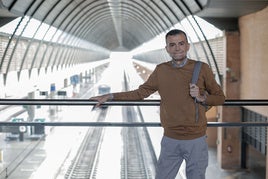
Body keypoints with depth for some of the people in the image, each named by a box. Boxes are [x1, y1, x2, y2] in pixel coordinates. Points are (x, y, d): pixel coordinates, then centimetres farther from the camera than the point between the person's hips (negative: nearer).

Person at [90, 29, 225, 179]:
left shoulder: (202, 68, -3)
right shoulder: (161, 70, 2)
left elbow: (220, 97, 5)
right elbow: (141, 93, 10)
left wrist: (201, 97, -14)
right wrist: (110, 96, 6)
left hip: (196, 140, -1)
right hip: (170, 140, 2)